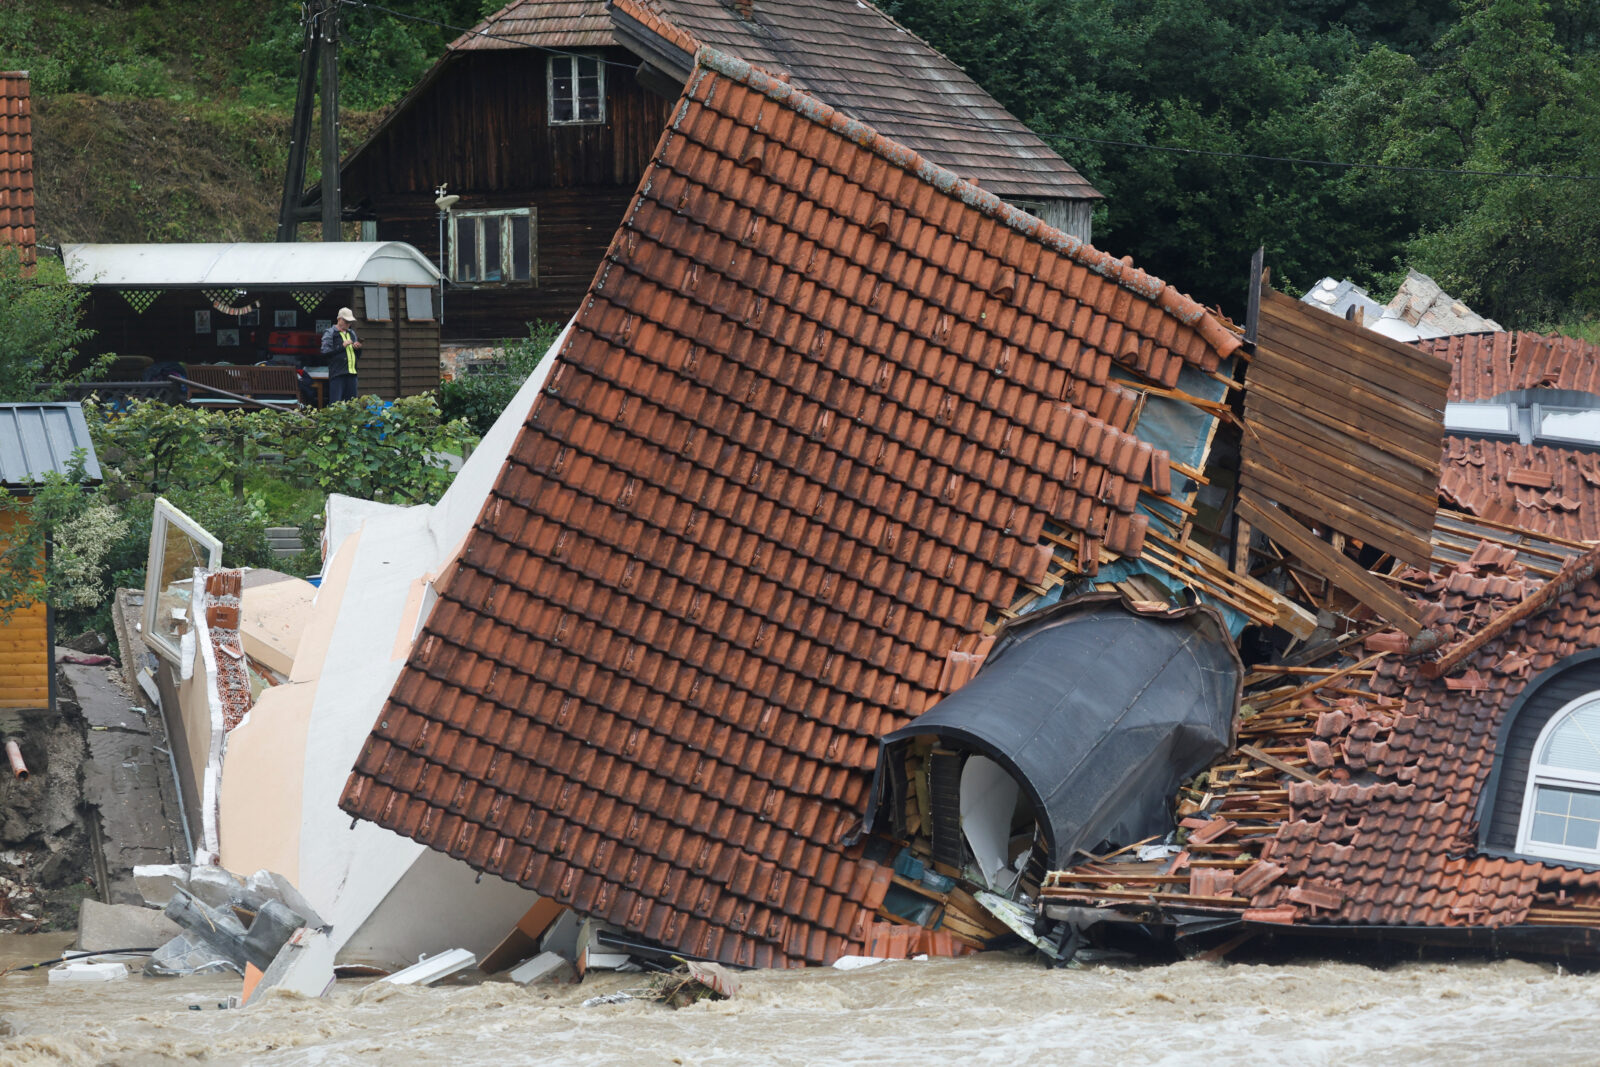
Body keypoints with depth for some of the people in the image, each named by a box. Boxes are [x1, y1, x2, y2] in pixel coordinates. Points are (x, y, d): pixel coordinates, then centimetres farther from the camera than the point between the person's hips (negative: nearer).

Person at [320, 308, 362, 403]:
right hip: (338, 373, -6)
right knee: (336, 403, -11)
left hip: (351, 372, 6)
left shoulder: (351, 333, 21)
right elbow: (325, 351, -11)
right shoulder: (329, 333, 1)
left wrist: (357, 347, 4)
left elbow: (357, 355, 27)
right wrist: (342, 346, -14)